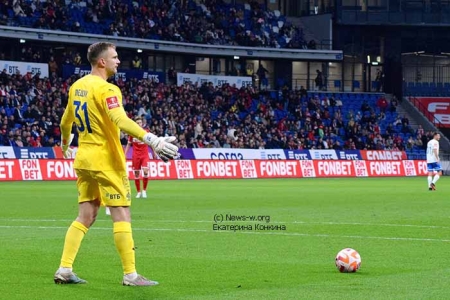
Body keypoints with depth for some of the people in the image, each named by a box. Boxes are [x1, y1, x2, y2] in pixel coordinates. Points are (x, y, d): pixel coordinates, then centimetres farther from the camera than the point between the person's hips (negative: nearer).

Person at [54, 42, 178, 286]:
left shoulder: (77, 87, 11)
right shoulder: (106, 89, -15)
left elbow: (66, 122, 23)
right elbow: (121, 121, -31)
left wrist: (65, 144, 43)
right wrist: (152, 140, -39)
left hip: (83, 158, 8)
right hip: (105, 159, -8)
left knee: (85, 216, 11)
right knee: (122, 215, -4)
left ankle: (64, 270, 7)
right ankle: (130, 274, -5)